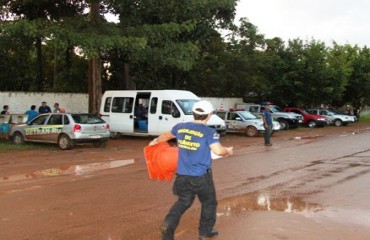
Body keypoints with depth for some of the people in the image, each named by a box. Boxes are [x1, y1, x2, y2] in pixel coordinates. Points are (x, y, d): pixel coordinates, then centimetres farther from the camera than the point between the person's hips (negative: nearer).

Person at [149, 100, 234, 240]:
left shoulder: (180, 127, 3)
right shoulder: (209, 132, -13)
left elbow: (167, 135, 22)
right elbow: (218, 151, -22)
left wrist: (156, 141, 42)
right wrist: (228, 151, 1)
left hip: (182, 175, 5)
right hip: (201, 176, -5)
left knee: (183, 201, 21)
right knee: (209, 203, 18)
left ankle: (168, 225, 2)